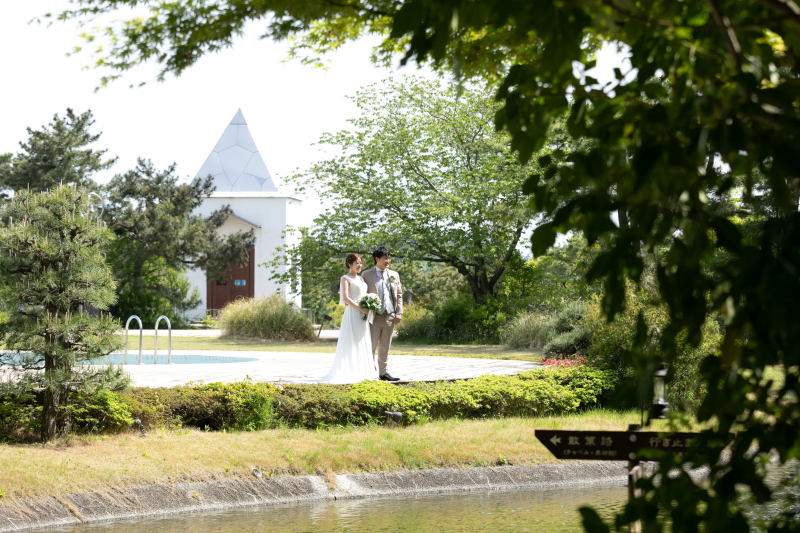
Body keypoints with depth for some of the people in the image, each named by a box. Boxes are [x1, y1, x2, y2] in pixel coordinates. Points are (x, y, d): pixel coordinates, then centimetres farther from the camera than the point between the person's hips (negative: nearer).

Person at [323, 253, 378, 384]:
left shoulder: (360, 279, 18)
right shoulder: (346, 279, -5)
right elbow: (345, 298, -15)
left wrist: (368, 310, 4)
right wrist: (361, 309, -18)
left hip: (362, 315, 8)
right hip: (352, 314, -8)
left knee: (363, 344, 6)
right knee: (351, 344, -9)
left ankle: (362, 372, 9)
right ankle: (349, 372, -9)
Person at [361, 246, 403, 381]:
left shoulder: (394, 275, 13)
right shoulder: (367, 275, 1)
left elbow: (399, 295, 14)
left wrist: (399, 313, 5)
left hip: (390, 316, 4)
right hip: (374, 315, -4)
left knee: (385, 347, 9)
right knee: (371, 346, -3)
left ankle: (384, 372, 14)